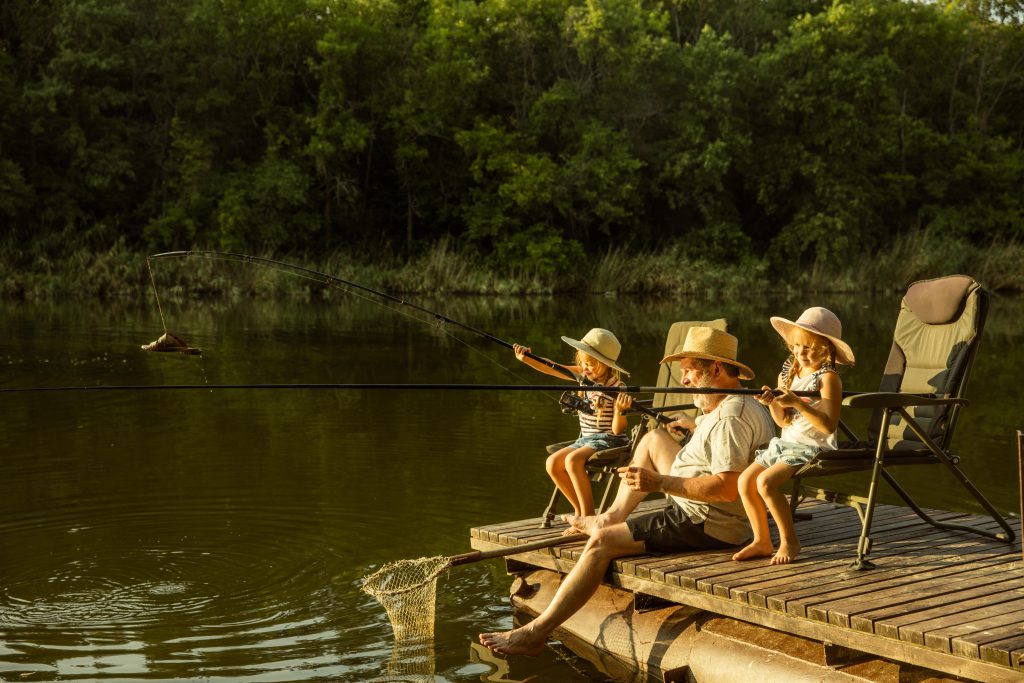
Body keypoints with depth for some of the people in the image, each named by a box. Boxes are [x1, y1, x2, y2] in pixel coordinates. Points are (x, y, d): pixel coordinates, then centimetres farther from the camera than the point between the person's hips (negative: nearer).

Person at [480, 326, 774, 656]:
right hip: (702, 514, 11)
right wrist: (698, 431, 15)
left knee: (601, 542, -13)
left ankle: (536, 632, -10)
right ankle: (611, 516, 25)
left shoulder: (731, 416, -23)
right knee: (653, 440, 19)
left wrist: (660, 482, -28)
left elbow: (728, 488, -32)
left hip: (709, 526, -11)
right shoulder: (746, 404, 11)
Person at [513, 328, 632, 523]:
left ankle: (588, 515, -17)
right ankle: (581, 510, 2)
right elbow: (551, 368, -2)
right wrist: (526, 359, -16)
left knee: (573, 460, -30)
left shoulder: (616, 387, -15)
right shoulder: (583, 375, 4)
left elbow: (617, 429, -15)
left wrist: (620, 409, -34)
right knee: (552, 463, -10)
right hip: (586, 439, 8)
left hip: (609, 440, -8)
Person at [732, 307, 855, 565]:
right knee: (745, 480, -4)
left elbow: (828, 425, -21)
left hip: (812, 448, -8)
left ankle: (789, 540, -7)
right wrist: (772, 403, -9)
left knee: (766, 481, -25)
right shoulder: (789, 373, 11)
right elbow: (783, 421, 11)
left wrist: (798, 403, -27)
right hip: (785, 444, 8)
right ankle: (761, 541, 8)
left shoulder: (828, 378, -12)